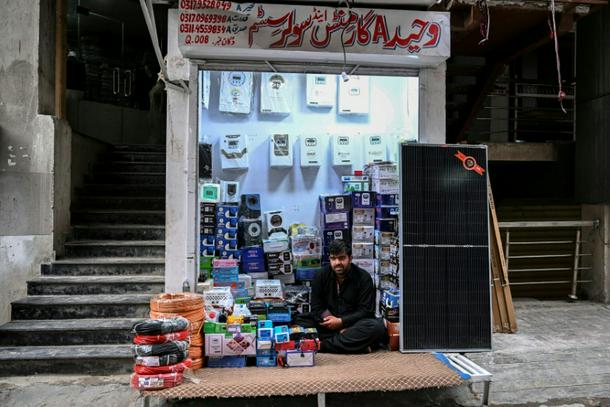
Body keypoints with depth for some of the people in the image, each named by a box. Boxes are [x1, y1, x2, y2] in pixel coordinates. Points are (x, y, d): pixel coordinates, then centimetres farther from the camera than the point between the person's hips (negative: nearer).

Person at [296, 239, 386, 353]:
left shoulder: (363, 277, -5)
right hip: (328, 323, 2)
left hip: (353, 323, -2)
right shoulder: (322, 276, 1)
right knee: (299, 321, -21)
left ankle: (323, 345, -32)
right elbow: (316, 308, 0)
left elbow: (366, 310, -9)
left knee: (377, 326, -33)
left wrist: (341, 321, -19)